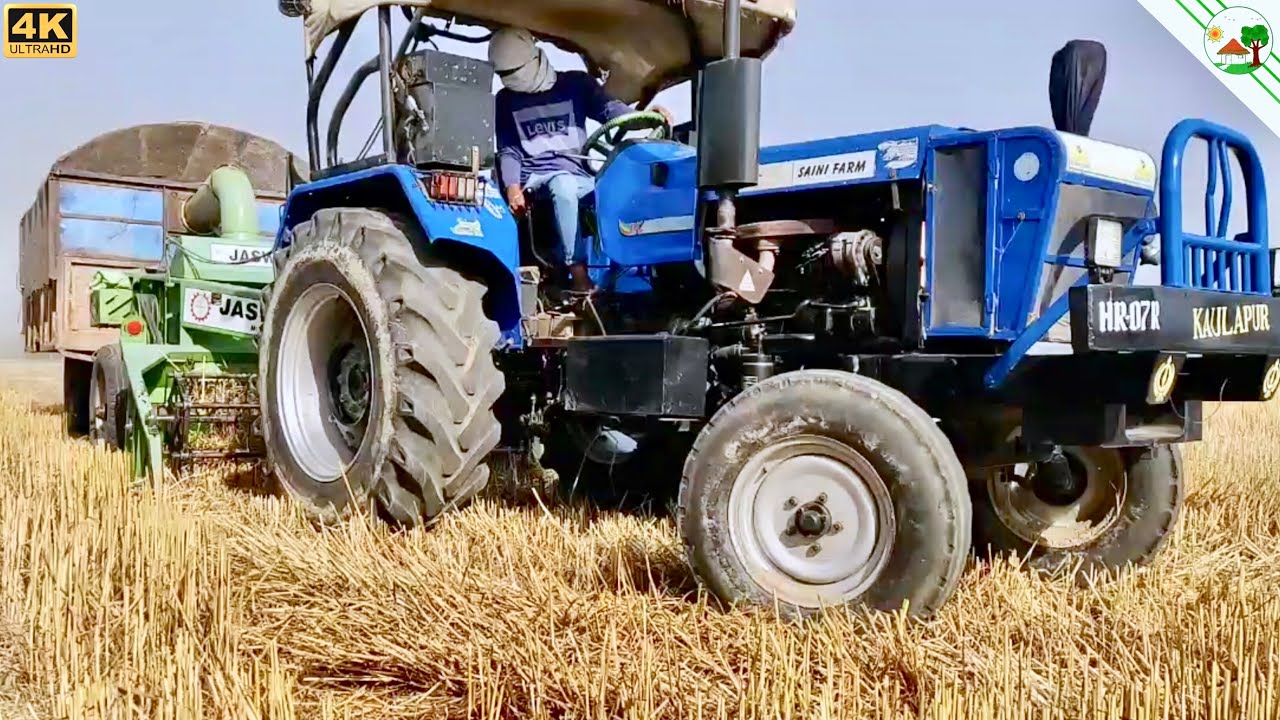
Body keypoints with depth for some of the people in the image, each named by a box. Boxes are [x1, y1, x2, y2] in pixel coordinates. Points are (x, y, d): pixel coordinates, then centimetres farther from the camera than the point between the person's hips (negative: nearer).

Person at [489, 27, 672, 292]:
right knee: (563, 186, -38)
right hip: (538, 177, -2)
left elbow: (609, 108, -5)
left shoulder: (576, 83, 9)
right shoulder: (505, 100, 13)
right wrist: (513, 187, -8)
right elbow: (508, 151, 11)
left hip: (579, 175, 2)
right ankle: (578, 273, -42)